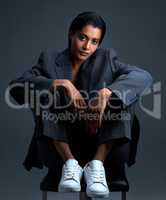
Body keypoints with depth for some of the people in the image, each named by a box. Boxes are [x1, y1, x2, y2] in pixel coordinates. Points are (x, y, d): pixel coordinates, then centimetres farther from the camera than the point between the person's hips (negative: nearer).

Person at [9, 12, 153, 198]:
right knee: (42, 90, -19)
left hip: (98, 138, 0)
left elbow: (144, 76, -13)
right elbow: (16, 86, -13)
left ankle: (97, 164, -31)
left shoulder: (106, 59, 5)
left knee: (120, 92, -18)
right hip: (60, 139, 0)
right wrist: (61, 84, -25)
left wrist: (106, 93, -29)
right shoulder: (50, 59, 4)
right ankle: (70, 163, -29)